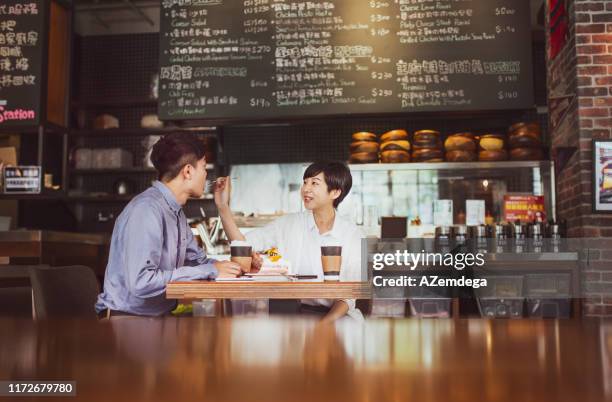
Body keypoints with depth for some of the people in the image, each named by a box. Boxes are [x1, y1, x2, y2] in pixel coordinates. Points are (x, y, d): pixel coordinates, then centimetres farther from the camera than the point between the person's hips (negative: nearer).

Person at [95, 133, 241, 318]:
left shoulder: (176, 211, 11)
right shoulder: (146, 210, -20)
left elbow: (196, 259, 20)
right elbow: (141, 282, -27)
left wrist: (237, 265, 1)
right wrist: (209, 271, -21)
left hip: (161, 315, 9)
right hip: (127, 318, -9)